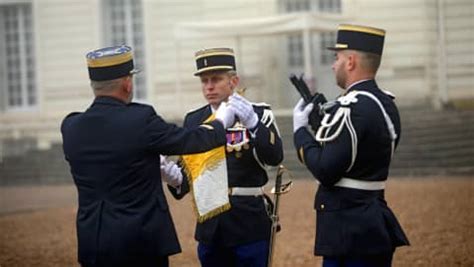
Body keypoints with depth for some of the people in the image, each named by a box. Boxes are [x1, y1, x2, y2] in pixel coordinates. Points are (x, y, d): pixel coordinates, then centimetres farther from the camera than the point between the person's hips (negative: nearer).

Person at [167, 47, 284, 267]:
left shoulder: (259, 115, -2)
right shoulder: (194, 120, 9)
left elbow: (274, 157, -18)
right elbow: (187, 171, 9)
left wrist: (252, 123, -34)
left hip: (249, 225, -4)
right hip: (210, 226, 4)